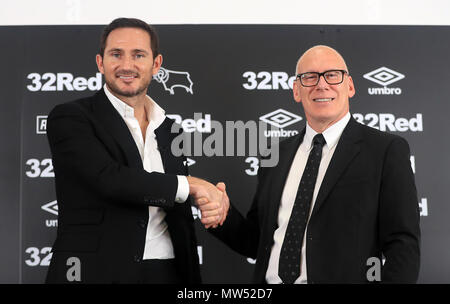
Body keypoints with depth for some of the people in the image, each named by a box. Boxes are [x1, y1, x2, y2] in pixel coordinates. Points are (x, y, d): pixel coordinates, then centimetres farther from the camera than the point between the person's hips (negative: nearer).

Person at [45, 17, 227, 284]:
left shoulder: (168, 130, 12)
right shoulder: (69, 119, -6)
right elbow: (110, 180, -20)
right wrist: (191, 184, -14)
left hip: (166, 271, 5)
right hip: (98, 271, -5)